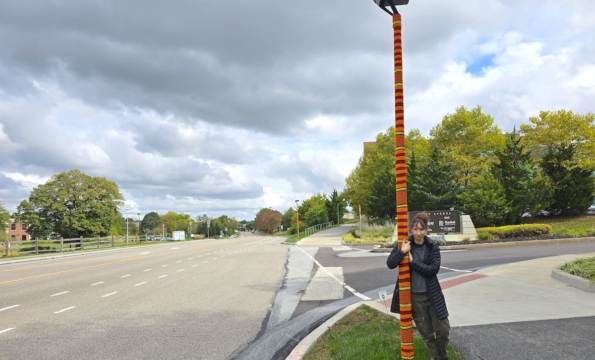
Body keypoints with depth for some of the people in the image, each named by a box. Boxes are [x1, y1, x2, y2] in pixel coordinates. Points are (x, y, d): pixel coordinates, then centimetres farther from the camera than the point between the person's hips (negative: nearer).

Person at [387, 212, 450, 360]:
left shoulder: (433, 247, -7)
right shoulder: (405, 244, -7)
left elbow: (433, 270, -16)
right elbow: (390, 264, -12)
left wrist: (413, 262, -21)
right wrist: (401, 252, -28)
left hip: (432, 294, 0)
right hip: (414, 295, 0)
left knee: (443, 329, 8)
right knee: (426, 331, 12)